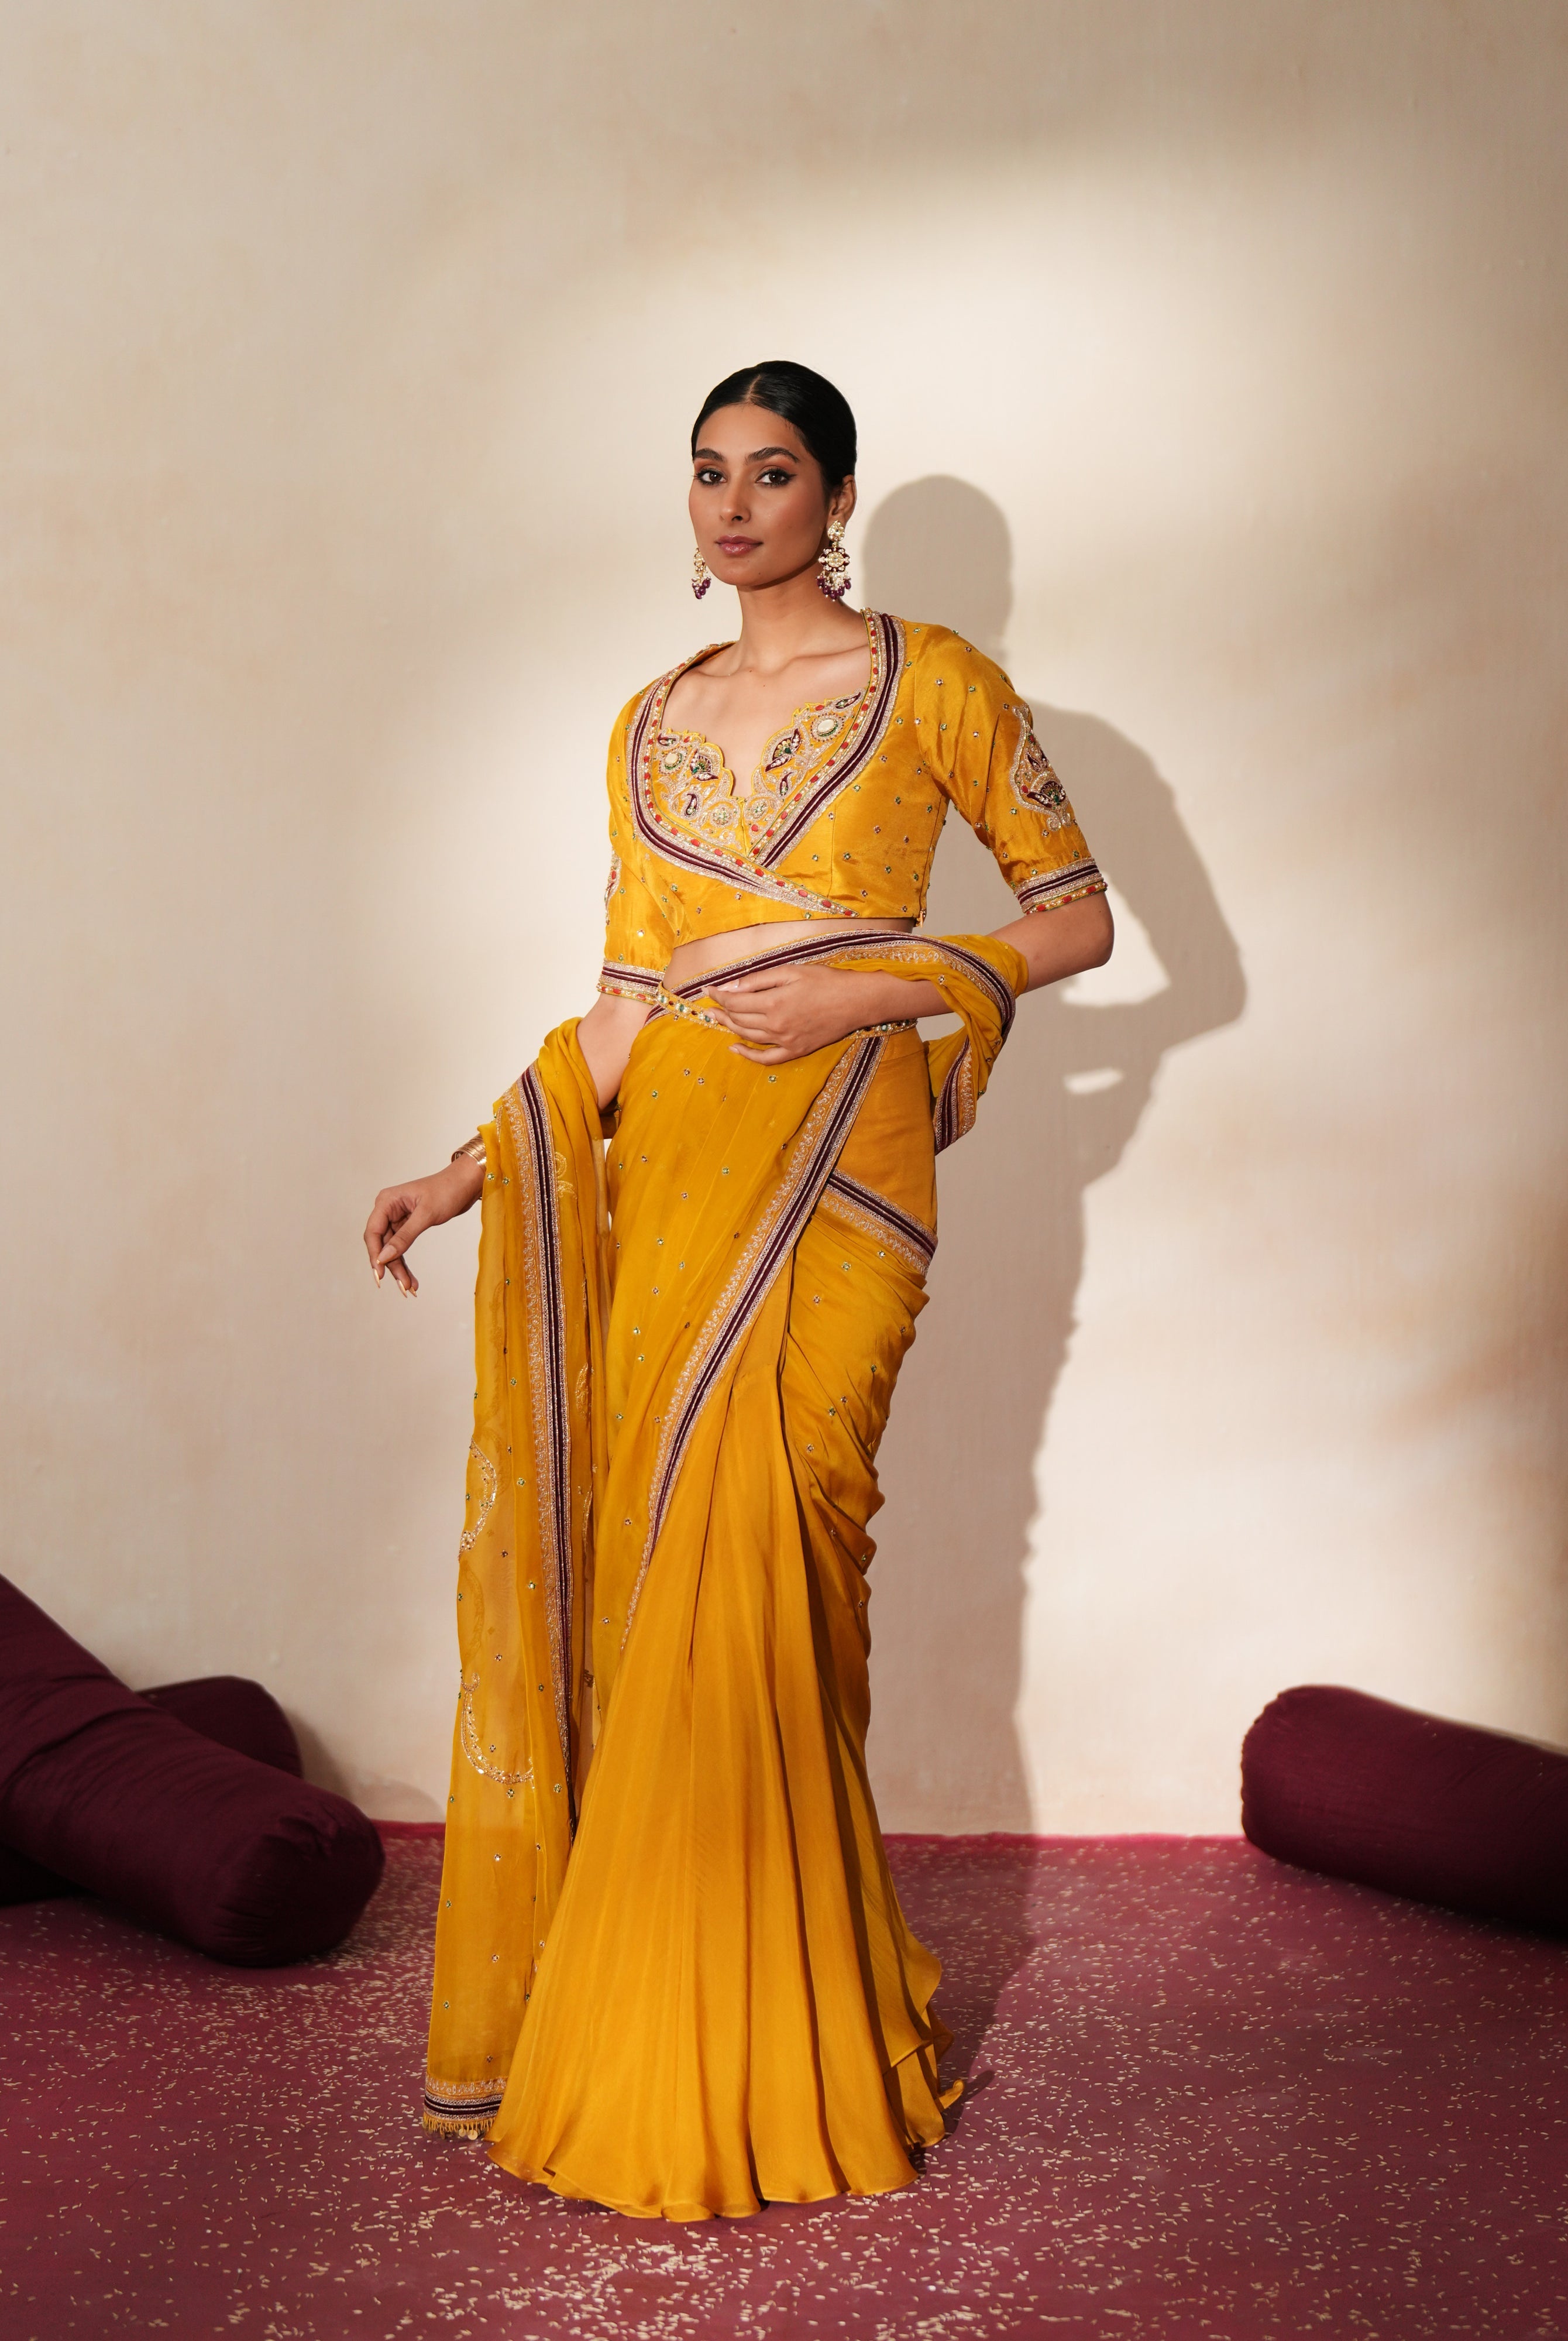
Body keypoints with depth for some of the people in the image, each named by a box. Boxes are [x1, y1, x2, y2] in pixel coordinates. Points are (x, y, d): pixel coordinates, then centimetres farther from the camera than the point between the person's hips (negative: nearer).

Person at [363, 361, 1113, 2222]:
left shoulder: (933, 682, 3)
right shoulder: (653, 723, 16)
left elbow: (1078, 918, 2)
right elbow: (623, 1004, 15)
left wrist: (871, 988, -10)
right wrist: (468, 1169, 7)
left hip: (826, 1161, -5)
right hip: (661, 1163, 5)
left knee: (737, 1568, -9)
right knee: (633, 1567, 1)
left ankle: (760, 2067, 5)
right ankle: (629, 2025, 13)